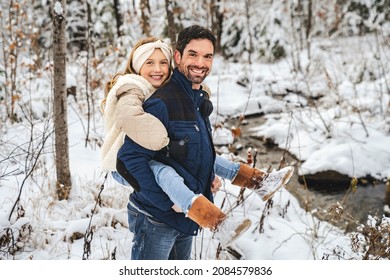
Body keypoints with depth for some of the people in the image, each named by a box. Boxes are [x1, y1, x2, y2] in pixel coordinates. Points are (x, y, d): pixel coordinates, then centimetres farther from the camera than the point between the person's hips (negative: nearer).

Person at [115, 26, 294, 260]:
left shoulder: (201, 100, 7)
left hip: (186, 216, 9)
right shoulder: (162, 102, -22)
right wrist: (172, 203, -23)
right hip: (156, 218, -9)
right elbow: (130, 159, -25)